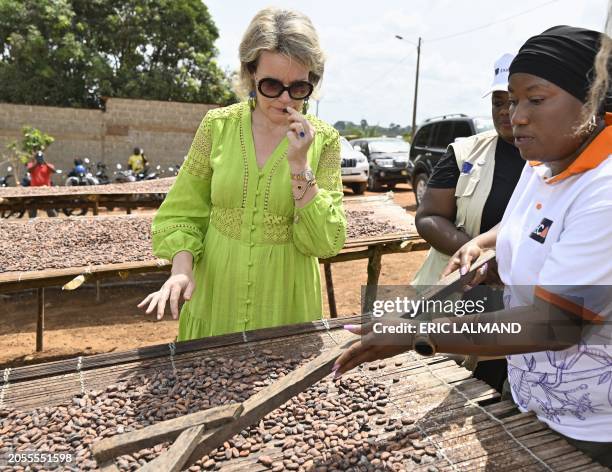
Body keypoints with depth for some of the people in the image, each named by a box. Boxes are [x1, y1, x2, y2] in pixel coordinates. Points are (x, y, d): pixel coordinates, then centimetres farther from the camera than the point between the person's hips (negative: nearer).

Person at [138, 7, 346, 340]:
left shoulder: (323, 140, -8)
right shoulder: (218, 125, -6)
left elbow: (326, 242, -13)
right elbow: (184, 211, 1)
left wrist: (300, 165, -22)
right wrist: (182, 268, -15)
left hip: (284, 305, -1)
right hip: (216, 298, 1)